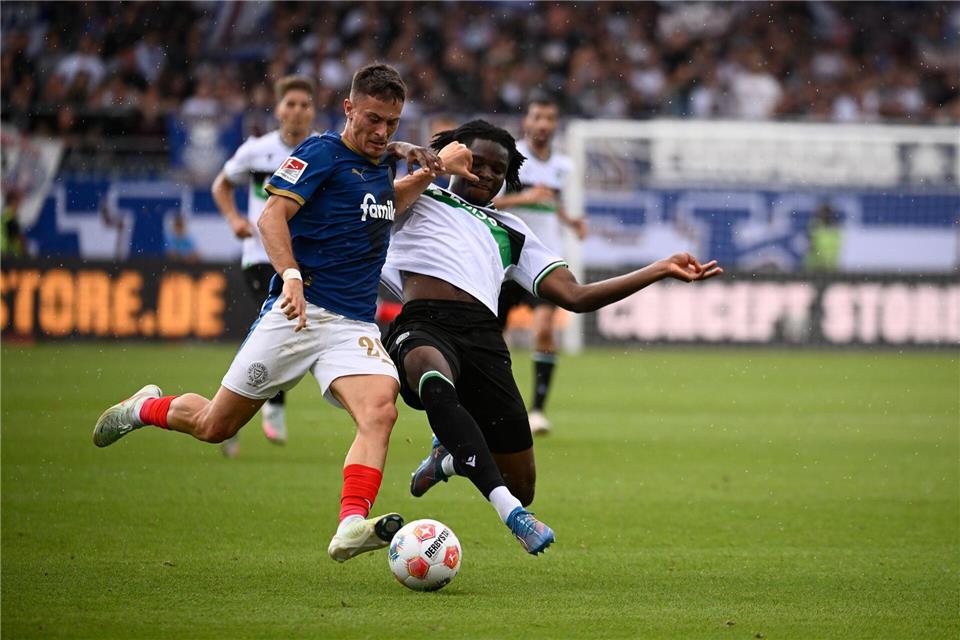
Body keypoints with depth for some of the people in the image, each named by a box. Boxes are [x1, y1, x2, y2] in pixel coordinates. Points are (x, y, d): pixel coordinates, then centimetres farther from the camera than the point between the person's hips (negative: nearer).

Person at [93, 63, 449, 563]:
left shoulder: (381, 167, 17)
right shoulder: (321, 152, -4)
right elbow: (272, 216, -17)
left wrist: (403, 153, 21)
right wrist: (291, 275, -34)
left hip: (354, 328, 5)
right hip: (298, 312, -5)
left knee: (380, 410, -26)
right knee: (215, 425, 5)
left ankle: (352, 527, -41)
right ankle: (147, 408, 36)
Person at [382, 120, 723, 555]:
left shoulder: (510, 232, 33)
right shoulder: (419, 199, 24)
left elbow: (575, 296, 26)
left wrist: (662, 270, 20)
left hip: (484, 339, 4)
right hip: (424, 327, -4)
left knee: (520, 484, -2)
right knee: (434, 375, -44)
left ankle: (450, 457, 31)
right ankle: (508, 509, -51)